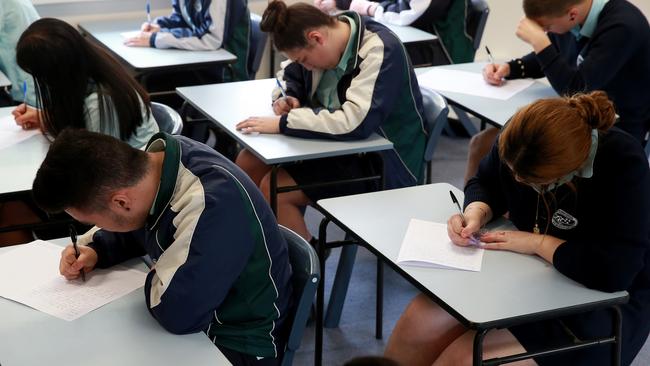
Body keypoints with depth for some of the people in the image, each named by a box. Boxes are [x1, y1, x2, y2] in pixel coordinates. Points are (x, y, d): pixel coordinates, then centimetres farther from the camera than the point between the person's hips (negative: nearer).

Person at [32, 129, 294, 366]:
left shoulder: (210, 206, -37)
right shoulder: (156, 157, -10)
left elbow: (177, 313, -34)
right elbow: (139, 227, 11)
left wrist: (153, 279, -15)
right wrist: (94, 251, -5)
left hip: (236, 345, -8)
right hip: (189, 301, 8)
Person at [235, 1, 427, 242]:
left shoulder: (379, 52, -26)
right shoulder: (322, 41, -2)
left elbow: (355, 122, -36)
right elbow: (289, 75, 18)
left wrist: (283, 123, -31)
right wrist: (285, 97, -6)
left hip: (381, 164, -8)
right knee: (248, 163, 0)